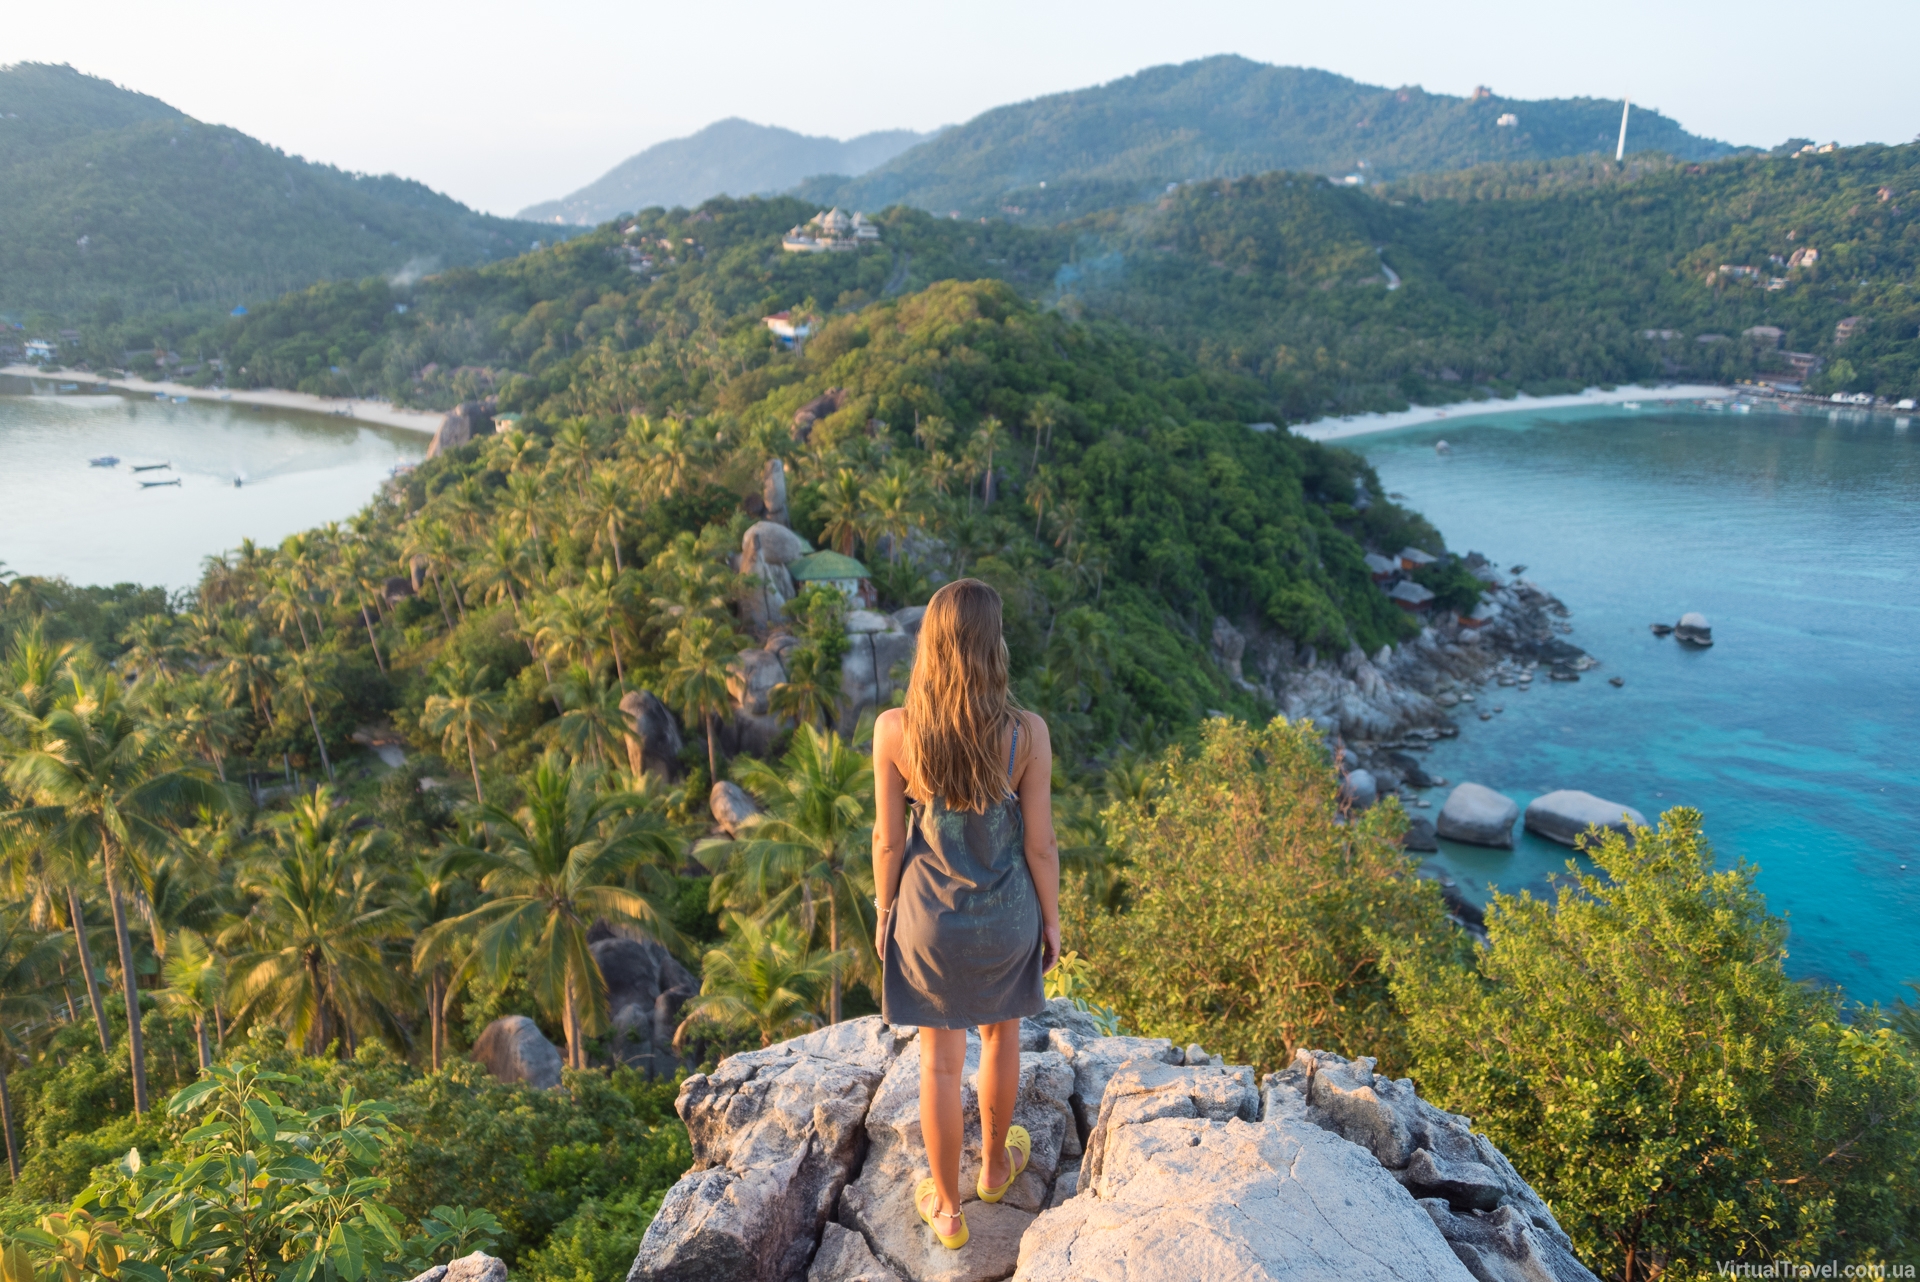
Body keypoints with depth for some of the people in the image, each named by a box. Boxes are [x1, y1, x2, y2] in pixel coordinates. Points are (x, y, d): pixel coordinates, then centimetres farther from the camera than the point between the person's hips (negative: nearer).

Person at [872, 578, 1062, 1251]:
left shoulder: (894, 730, -22)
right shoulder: (1027, 734, -22)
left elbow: (889, 839, -11)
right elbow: (1040, 843, -12)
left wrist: (885, 912, 6)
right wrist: (1052, 919, 5)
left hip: (930, 917, 0)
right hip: (1007, 914, 1)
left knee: (940, 1060, 19)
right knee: (1001, 1031, 29)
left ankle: (947, 1208, 38)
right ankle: (995, 1164, 51)